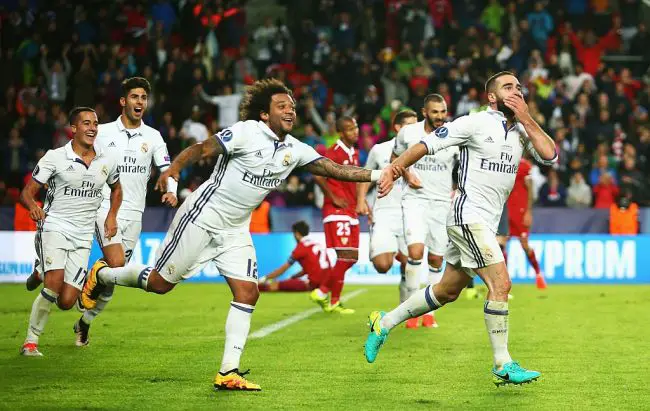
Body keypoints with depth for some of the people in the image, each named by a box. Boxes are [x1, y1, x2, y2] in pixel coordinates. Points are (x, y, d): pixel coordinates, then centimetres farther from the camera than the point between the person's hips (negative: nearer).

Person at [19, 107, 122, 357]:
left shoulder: (107, 161, 5)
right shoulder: (55, 158, -6)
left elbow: (116, 188, 26)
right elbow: (27, 192, -4)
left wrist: (112, 216, 10)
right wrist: (33, 206, -27)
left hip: (83, 236, 4)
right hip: (54, 226, -3)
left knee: (66, 302, -6)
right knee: (54, 284, -26)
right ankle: (31, 341, -13)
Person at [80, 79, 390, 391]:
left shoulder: (294, 149, 3)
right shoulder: (246, 132, -15)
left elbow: (333, 168, 1)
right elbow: (202, 149, -19)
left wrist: (376, 175, -10)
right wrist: (173, 169, -35)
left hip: (235, 230, 6)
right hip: (202, 216, -6)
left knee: (247, 293, -7)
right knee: (160, 283, 0)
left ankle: (228, 373, -4)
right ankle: (102, 275, 28)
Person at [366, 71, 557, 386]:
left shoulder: (522, 131, 11)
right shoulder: (475, 123, -9)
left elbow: (550, 156, -3)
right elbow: (427, 144, -9)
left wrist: (526, 119, -7)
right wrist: (394, 168, -19)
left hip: (486, 223, 8)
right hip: (469, 216, -8)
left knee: (447, 291, 16)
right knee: (500, 283, -15)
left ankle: (384, 323, 31)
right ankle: (503, 365, -8)